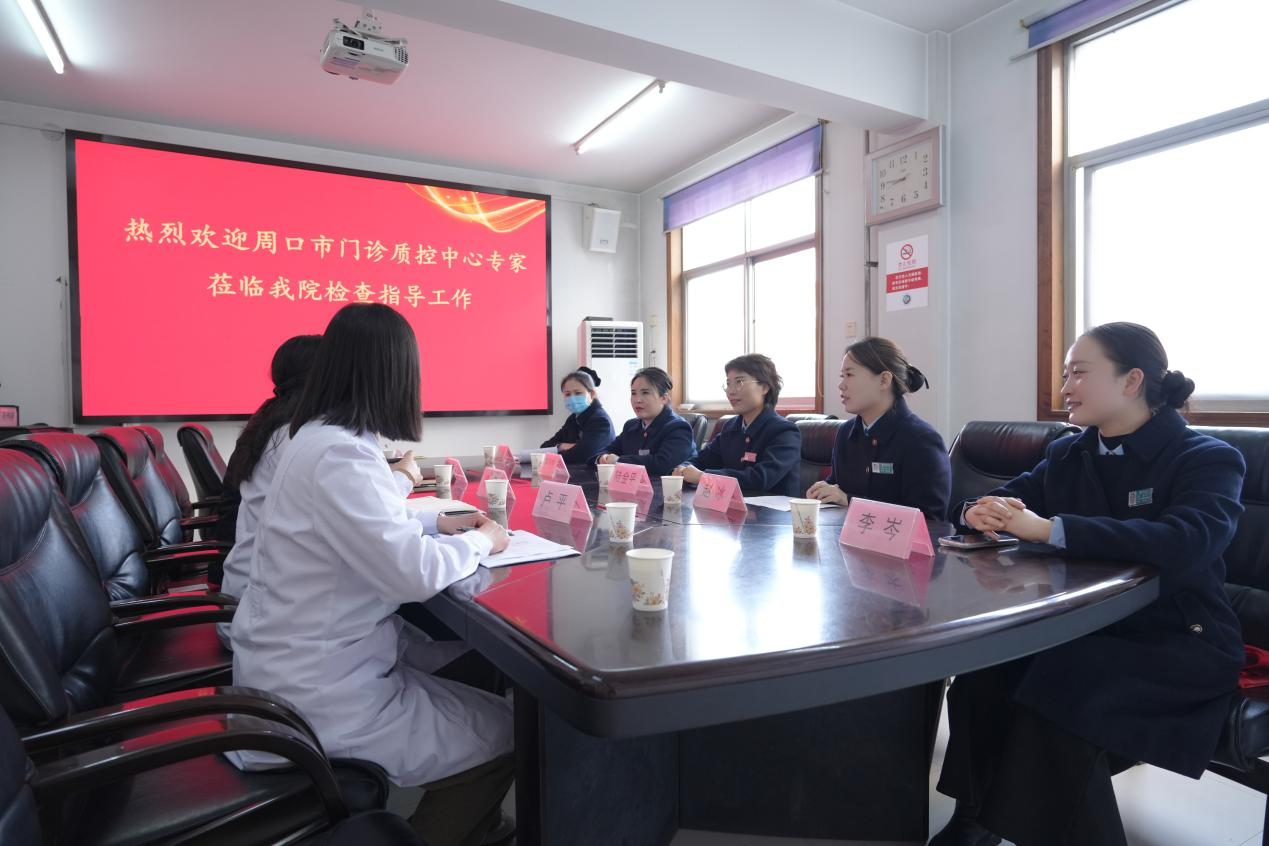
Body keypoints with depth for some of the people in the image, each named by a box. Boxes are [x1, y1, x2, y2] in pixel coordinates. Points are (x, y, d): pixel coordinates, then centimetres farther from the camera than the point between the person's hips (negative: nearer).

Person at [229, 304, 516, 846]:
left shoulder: (318, 436, 6)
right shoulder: (338, 454, -26)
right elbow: (414, 573, -30)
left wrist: (440, 524, 11)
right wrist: (481, 541, -12)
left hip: (309, 660, 9)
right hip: (315, 690, -9)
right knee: (503, 734, 0)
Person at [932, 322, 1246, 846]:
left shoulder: (1209, 459, -9)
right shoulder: (1067, 454, 8)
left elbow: (1187, 544, -30)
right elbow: (1002, 499, 8)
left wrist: (1048, 529, -37)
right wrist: (982, 513, -19)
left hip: (1179, 644, -4)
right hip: (1086, 626, 5)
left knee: (1058, 686, -32)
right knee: (986, 665, -23)